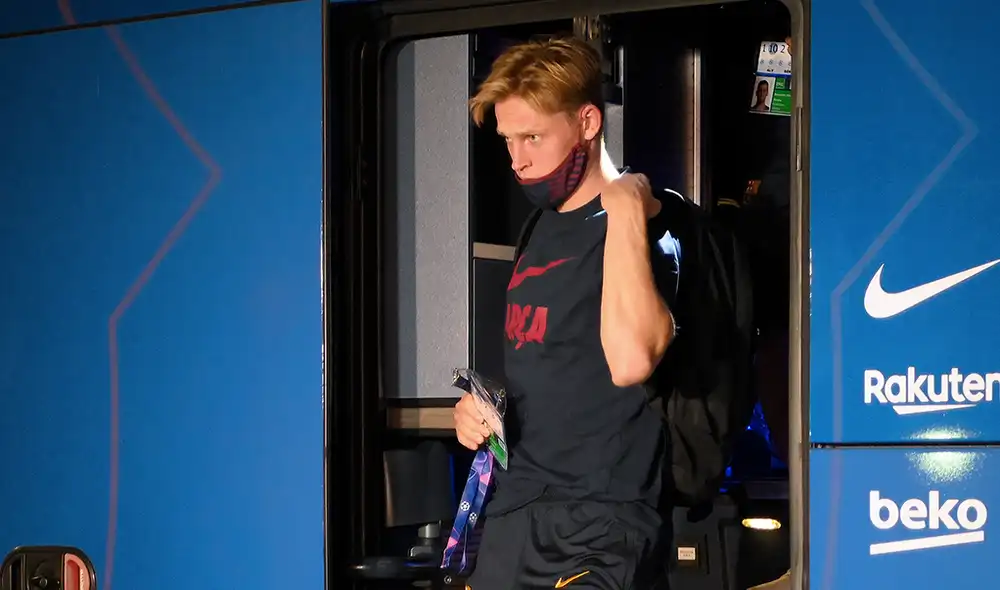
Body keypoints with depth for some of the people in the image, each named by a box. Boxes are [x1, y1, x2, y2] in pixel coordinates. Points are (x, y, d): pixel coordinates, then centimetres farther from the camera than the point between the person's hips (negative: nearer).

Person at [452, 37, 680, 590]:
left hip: (592, 533, -8)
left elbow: (630, 361, -30)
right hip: (512, 517, 8)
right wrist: (477, 409, 7)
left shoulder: (640, 230, -10)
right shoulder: (543, 229, 14)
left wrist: (625, 211, -24)